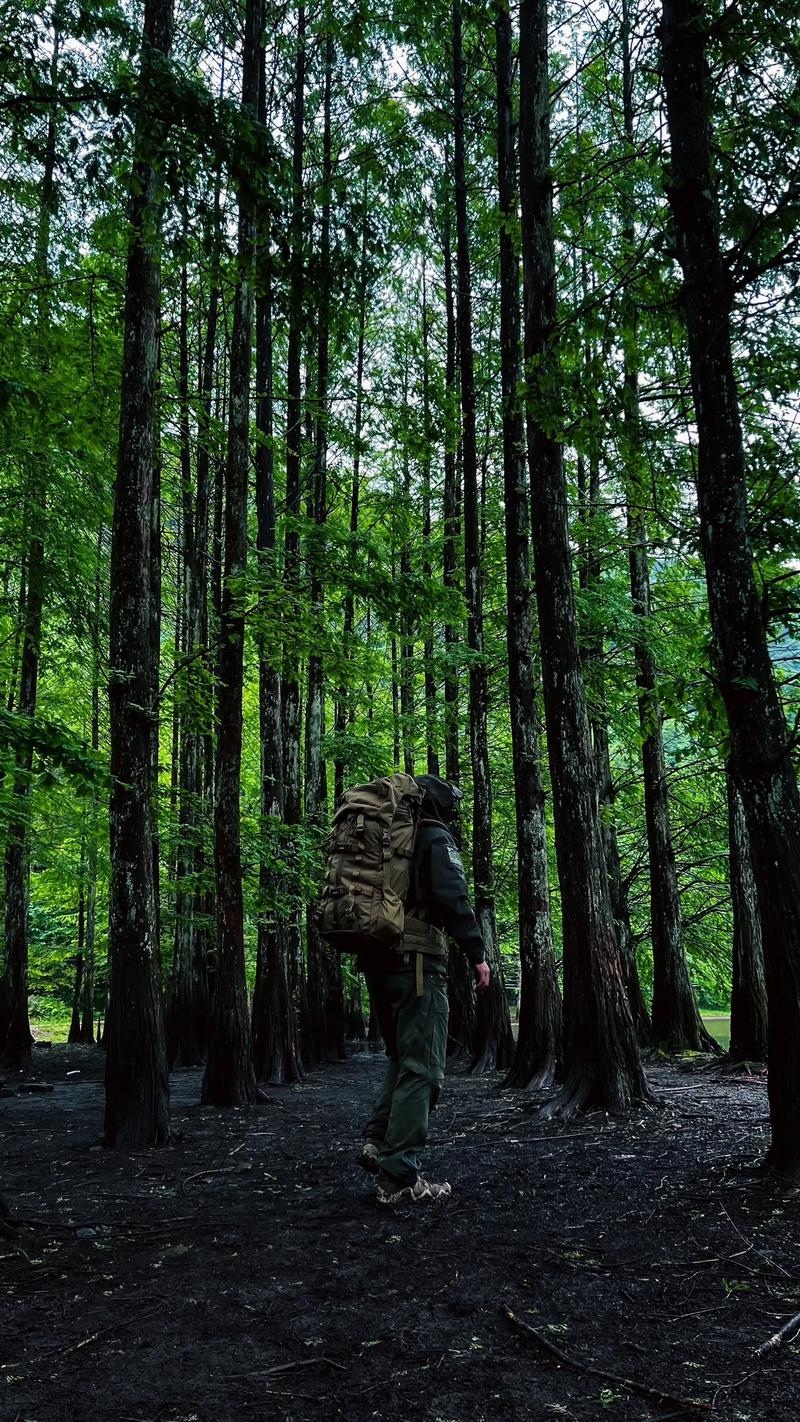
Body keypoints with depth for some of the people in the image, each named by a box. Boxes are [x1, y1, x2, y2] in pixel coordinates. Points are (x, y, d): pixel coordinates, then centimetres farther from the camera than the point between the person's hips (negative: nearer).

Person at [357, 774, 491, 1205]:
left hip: (377, 960, 8)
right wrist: (477, 954, -14)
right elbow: (452, 897, -15)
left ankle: (377, 1140, 6)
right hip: (417, 959, -8)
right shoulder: (436, 838, -3)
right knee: (422, 1068, -4)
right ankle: (399, 1176, -6)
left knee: (401, 1057, 20)